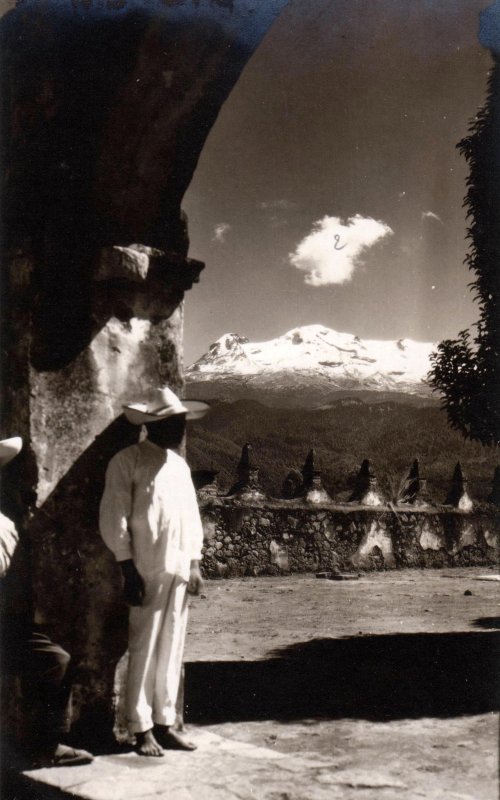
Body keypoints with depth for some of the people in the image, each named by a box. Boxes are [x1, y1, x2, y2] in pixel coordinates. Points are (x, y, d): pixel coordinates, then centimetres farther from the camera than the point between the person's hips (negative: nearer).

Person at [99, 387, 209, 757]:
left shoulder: (180, 464, 16)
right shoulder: (127, 461, -5)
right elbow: (113, 519, -9)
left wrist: (195, 563, 12)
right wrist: (128, 569, -12)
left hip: (179, 571, 6)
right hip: (147, 572, -6)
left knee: (172, 651, 10)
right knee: (144, 651, -2)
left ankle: (165, 723, 20)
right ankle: (142, 729, 10)